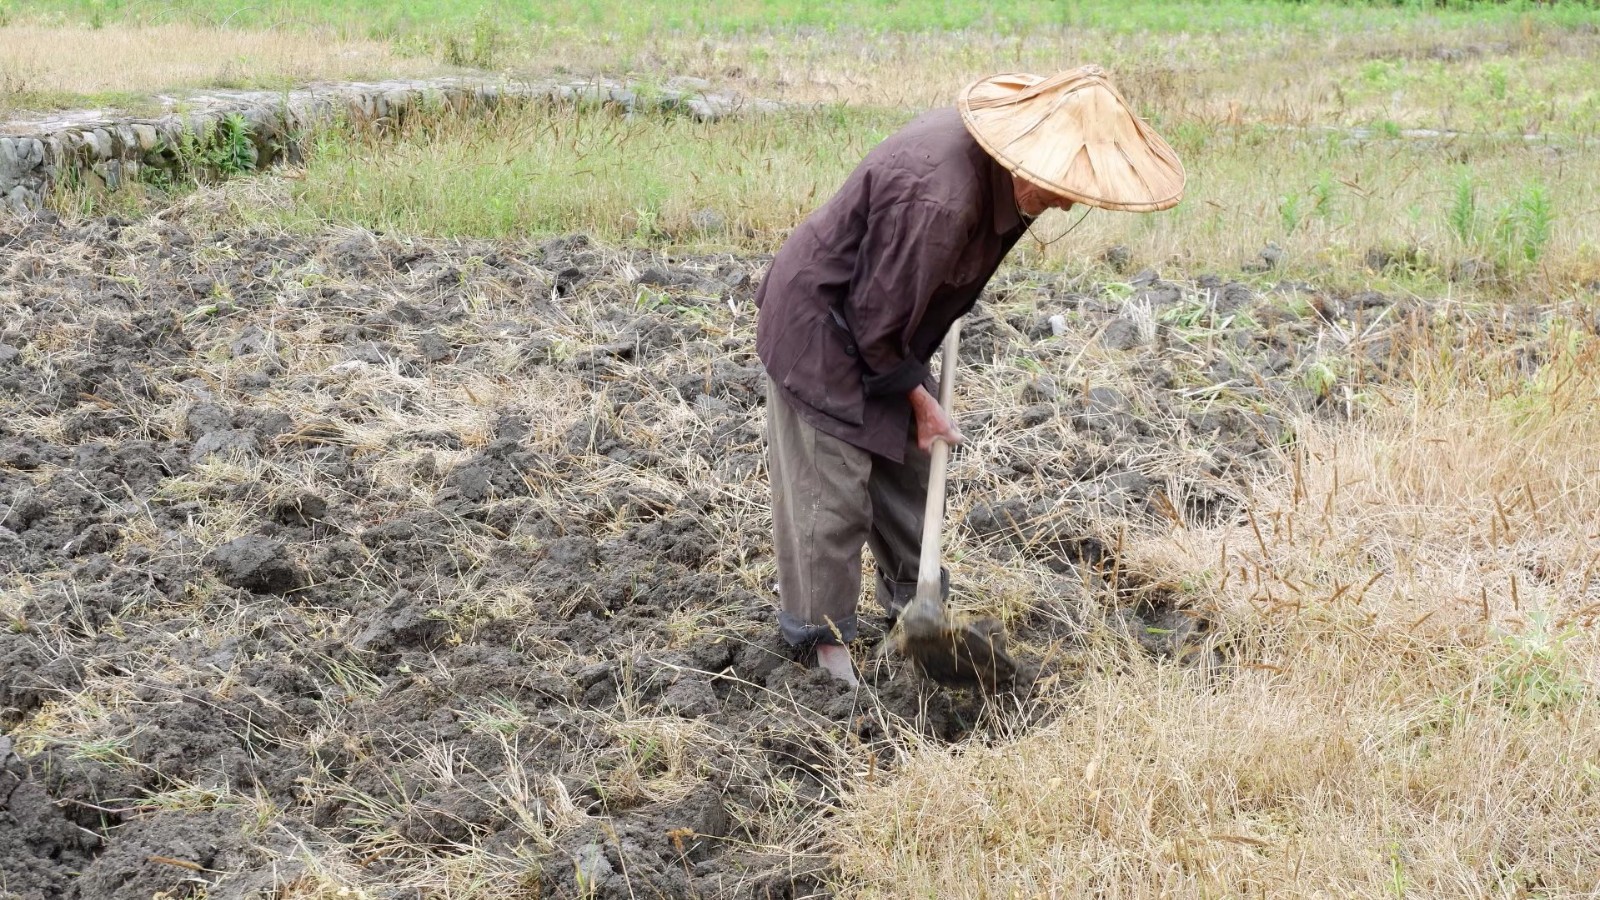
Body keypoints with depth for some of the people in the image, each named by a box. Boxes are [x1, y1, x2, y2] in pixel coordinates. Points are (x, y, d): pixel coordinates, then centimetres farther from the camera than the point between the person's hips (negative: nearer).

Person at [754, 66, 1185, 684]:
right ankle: (821, 640, 9)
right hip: (819, 326, -9)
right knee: (833, 488, -4)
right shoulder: (937, 197, -38)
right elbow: (877, 317, -26)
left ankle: (912, 600, 34)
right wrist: (919, 400, -13)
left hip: (880, 326, 9)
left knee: (905, 467, 17)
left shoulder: (997, 164, -9)